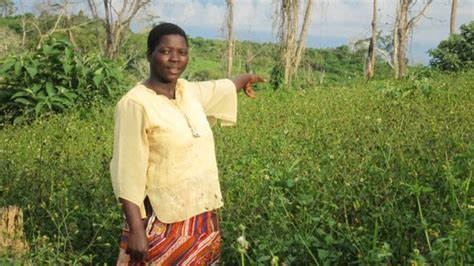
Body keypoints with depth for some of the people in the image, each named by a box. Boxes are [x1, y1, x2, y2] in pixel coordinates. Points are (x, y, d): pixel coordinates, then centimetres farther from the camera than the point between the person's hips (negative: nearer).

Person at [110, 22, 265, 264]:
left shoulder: (190, 92, 4)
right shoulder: (135, 103, -16)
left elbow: (219, 88, 27)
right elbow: (128, 172, -17)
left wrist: (246, 78, 46)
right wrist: (136, 231, -20)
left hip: (201, 216, 7)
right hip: (162, 222, -7)